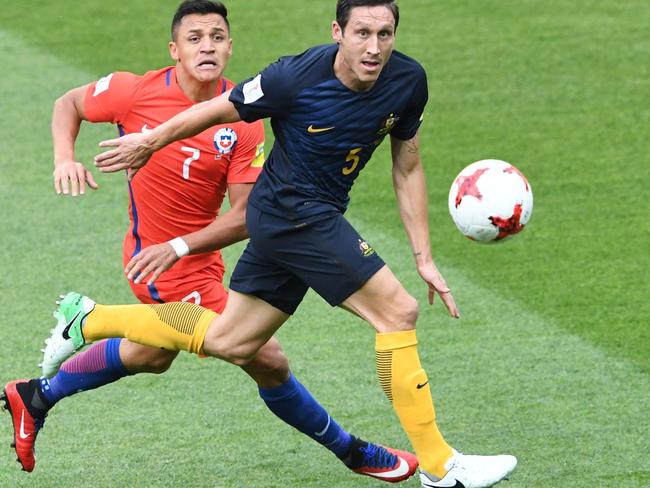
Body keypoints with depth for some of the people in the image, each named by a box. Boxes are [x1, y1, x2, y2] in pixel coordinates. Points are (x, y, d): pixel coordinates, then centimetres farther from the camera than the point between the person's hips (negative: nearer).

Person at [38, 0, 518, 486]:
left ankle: (89, 319, 28)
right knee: (398, 311, -14)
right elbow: (218, 110, -7)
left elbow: (407, 169, 7)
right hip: (292, 213, -7)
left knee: (227, 343, 15)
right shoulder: (297, 78, -22)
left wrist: (424, 257, 4)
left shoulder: (408, 82, -6)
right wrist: (148, 143, 7)